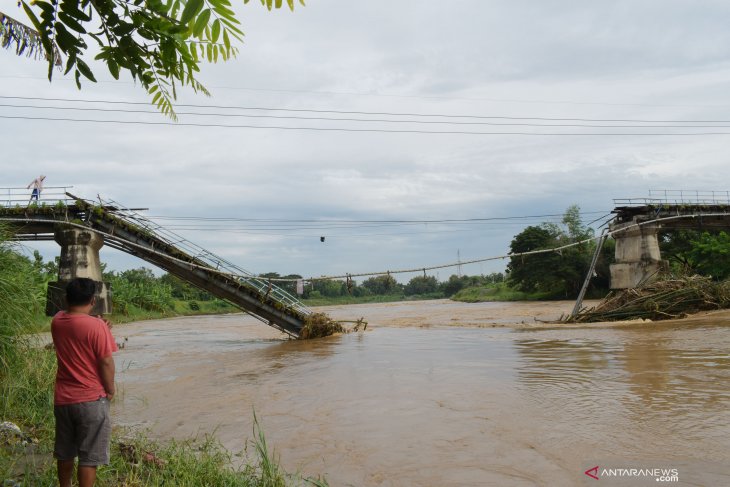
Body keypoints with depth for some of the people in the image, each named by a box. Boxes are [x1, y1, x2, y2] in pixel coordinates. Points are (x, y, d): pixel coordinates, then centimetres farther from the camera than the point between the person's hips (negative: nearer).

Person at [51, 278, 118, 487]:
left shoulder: (56, 321, 0)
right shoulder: (96, 325, -19)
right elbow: (106, 362, -16)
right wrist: (110, 389, -2)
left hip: (62, 399, 6)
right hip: (91, 399, -6)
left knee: (65, 453, 21)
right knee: (89, 457, 3)